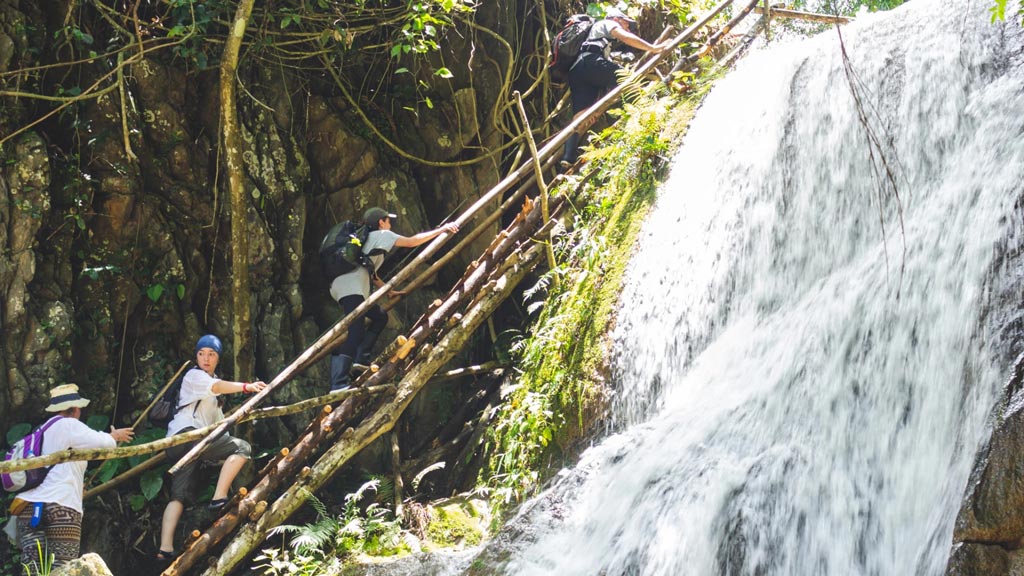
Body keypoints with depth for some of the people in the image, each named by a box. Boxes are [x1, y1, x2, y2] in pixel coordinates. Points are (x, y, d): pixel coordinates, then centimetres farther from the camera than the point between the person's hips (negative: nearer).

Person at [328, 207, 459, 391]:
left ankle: (361, 360, 10)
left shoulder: (367, 238, 31)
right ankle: (339, 384, -30)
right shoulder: (381, 235, 5)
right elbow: (412, 241, 1)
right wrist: (442, 230, 5)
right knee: (355, 333, -19)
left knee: (379, 317, 20)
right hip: (351, 288, -10)